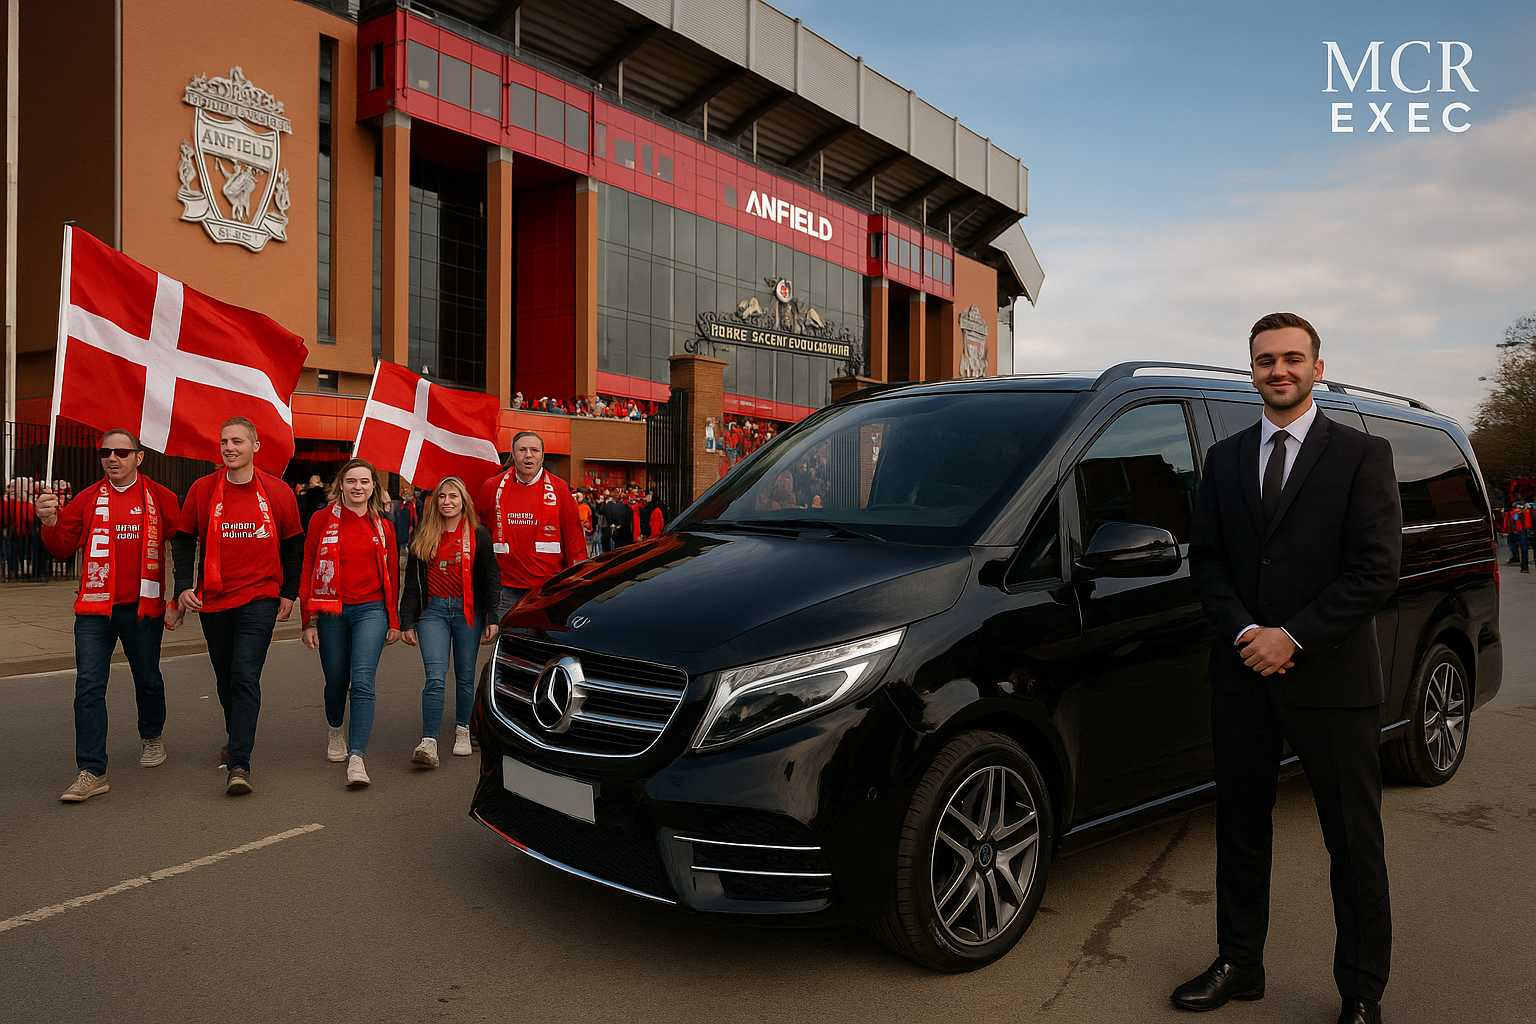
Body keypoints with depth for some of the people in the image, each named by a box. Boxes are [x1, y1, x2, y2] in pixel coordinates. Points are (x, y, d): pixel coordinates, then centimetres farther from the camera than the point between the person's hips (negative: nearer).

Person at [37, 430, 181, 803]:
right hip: (94, 609, 1)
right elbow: (63, 549, 3)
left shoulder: (160, 498, 0)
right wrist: (51, 523, -16)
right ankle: (92, 772, -3)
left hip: (143, 607, -1)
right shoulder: (87, 500, 6)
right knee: (89, 685, -6)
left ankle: (152, 736, 42)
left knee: (148, 680, 14)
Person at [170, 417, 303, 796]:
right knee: (226, 678, 17)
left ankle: (239, 764, -14)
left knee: (245, 677, -14)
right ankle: (238, 739, 39)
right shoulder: (201, 490, 1)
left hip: (259, 600, -3)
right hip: (213, 601, 3)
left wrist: (289, 593, 4)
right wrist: (183, 586, -6)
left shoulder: (278, 492, -2)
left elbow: (293, 544, 7)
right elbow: (184, 539, 6)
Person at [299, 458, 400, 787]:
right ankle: (335, 731, 44)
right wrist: (308, 622, -2)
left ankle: (356, 758, -15)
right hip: (331, 612, 0)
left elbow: (392, 575, 12)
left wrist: (393, 621, 12)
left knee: (362, 682, -14)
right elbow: (308, 572, 1)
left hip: (371, 611, 0)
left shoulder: (384, 527, 7)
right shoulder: (322, 521, 1)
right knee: (336, 682, 13)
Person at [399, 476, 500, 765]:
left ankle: (462, 731, 27)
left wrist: (492, 618, -4)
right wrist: (408, 621, 6)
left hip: (468, 610, 0)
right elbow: (412, 582, 11)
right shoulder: (424, 537, 9)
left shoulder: (478, 535, 3)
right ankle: (429, 742, -15)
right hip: (433, 610, 1)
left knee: (465, 676, 8)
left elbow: (491, 578, 3)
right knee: (435, 676, -12)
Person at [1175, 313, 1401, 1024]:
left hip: (1332, 680, -3)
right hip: (1242, 675, 4)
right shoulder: (1225, 459, 10)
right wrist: (1244, 632, -9)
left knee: (1354, 843, 7)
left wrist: (1293, 638, -15)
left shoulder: (1363, 455, -1)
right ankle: (1239, 965, 29)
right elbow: (1204, 558, 7)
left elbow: (1377, 569, -9)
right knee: (1240, 829, 13)